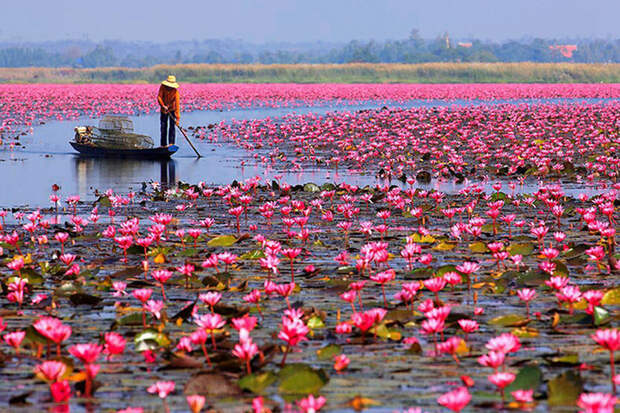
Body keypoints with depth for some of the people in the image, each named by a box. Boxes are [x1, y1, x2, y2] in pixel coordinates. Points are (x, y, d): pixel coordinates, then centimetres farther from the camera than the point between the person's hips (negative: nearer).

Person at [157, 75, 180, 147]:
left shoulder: (175, 92, -25)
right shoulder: (162, 87, -17)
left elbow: (177, 105, -28)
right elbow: (159, 97, -18)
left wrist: (177, 118, -33)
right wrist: (163, 106, -36)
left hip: (172, 109, -2)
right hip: (163, 110, 2)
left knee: (172, 126, -12)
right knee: (163, 127, 3)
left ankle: (171, 143, -13)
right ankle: (163, 144, 11)